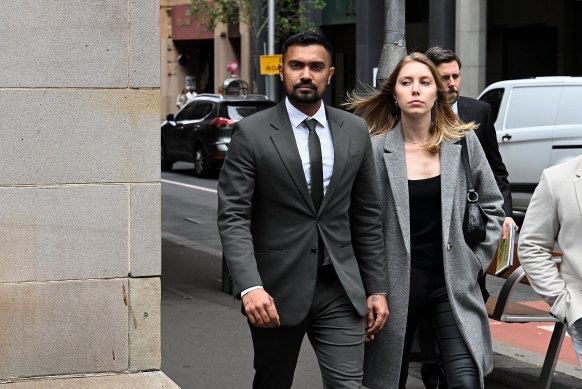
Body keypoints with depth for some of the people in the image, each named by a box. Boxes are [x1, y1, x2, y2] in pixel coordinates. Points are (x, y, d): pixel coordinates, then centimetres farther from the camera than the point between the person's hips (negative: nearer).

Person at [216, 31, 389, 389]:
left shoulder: (355, 131, 6)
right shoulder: (251, 133, -5)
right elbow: (233, 217, -11)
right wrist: (250, 286, -24)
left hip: (340, 291, 2)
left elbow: (367, 216, 11)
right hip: (276, 291, -2)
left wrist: (377, 289, 8)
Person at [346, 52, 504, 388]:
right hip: (397, 282, -1)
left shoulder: (464, 142, 0)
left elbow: (492, 205, 11)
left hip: (452, 282, 1)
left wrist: (476, 260, 4)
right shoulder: (376, 150, -7)